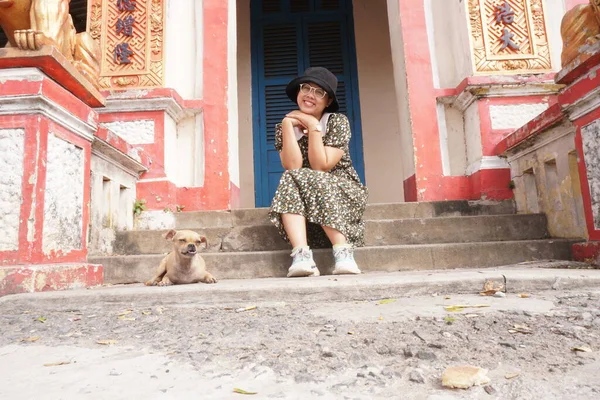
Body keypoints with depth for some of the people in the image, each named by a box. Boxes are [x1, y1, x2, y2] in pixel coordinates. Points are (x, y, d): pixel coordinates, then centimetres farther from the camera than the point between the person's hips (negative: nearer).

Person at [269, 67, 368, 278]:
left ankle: (343, 253, -37)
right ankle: (302, 255, -41)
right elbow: (292, 167, -18)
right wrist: (287, 124, -19)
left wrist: (313, 126, -19)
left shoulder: (338, 122, -9)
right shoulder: (284, 126, -1)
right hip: (303, 203, 3)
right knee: (290, 183, -29)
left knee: (312, 182, -32)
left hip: (343, 192, -2)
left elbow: (321, 167, -20)